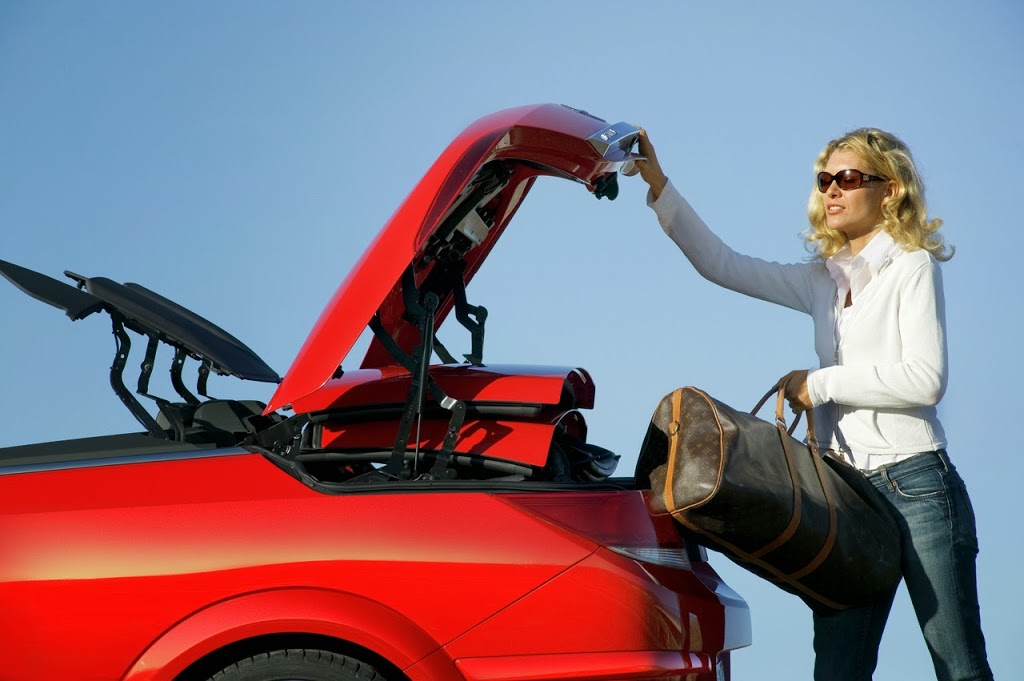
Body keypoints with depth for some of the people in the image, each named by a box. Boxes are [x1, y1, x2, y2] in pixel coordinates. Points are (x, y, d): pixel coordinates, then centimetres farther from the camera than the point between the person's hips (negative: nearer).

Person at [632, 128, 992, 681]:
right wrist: (659, 187, 9)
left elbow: (926, 379, -11)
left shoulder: (912, 266, 0)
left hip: (916, 483, -5)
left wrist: (821, 383, -8)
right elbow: (721, 264, 16)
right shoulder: (823, 280, 17)